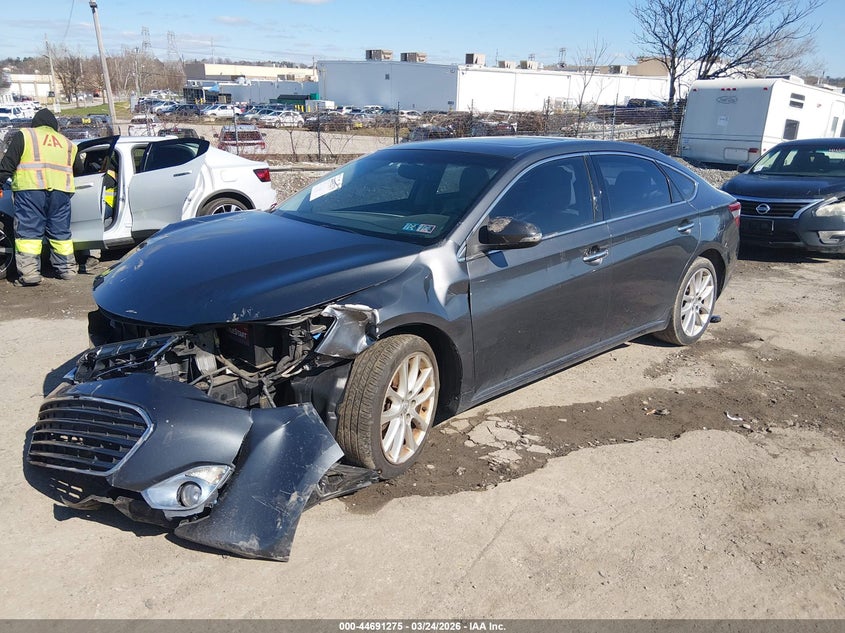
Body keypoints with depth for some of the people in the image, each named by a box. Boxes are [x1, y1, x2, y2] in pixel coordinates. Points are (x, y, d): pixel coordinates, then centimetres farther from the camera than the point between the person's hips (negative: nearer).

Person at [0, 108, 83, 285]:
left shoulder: (23, 135, 11)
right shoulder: (66, 142, 22)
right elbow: (78, 169, 26)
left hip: (30, 189, -3)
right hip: (60, 190, 3)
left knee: (28, 231, -2)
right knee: (60, 231, 12)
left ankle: (29, 272, -8)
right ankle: (66, 268, 16)